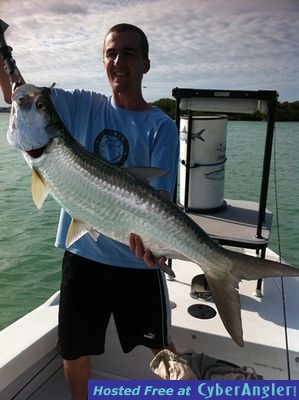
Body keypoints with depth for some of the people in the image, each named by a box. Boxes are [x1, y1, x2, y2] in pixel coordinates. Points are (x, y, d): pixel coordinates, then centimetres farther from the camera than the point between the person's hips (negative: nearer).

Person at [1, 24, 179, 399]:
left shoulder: (161, 126, -6)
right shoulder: (81, 106, 3)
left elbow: (160, 194, -15)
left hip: (136, 258, -2)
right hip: (82, 251, 3)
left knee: (161, 347, 18)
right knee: (74, 350, 19)